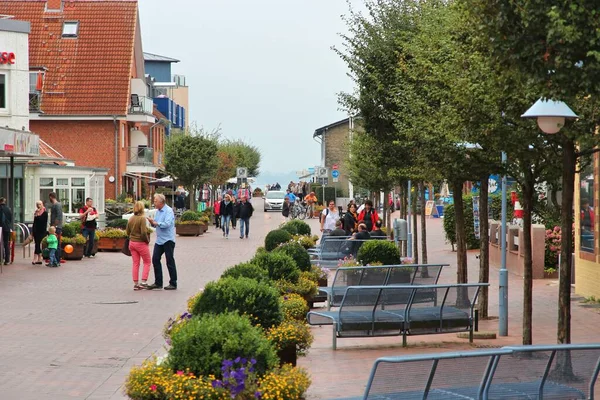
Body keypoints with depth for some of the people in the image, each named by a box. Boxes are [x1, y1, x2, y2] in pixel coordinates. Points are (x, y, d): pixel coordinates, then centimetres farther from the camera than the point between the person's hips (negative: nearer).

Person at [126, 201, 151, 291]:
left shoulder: (131, 219, 4)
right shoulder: (142, 218, -17)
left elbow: (127, 232, 10)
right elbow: (143, 232, -23)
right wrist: (147, 240, -8)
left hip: (132, 242, 6)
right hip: (141, 243, -6)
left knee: (135, 263, 11)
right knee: (147, 263, 9)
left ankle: (135, 284, 12)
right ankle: (144, 281, 0)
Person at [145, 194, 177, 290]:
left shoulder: (168, 211, -14)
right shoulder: (158, 211, 12)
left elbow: (167, 224, -26)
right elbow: (155, 224, 18)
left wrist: (156, 223, -14)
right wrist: (152, 222, -3)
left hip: (168, 240, -8)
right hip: (159, 240, 8)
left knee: (170, 262, -1)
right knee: (155, 260, 6)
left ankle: (173, 283, 7)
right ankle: (158, 282, 14)